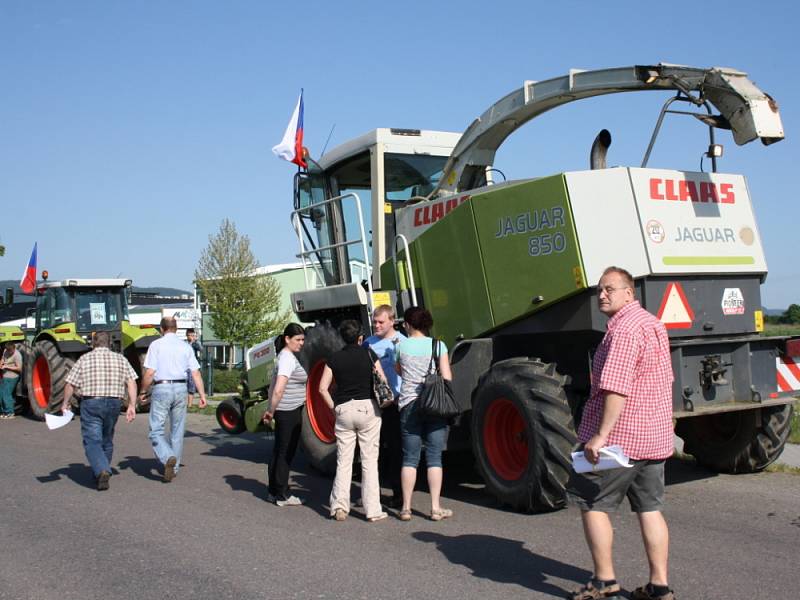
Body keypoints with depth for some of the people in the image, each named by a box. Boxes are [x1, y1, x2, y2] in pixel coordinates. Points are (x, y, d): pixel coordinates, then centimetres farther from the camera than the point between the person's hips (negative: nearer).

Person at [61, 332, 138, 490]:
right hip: (114, 403, 3)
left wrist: (65, 403, 14)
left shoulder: (84, 359, 2)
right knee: (107, 440, 19)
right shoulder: (120, 359, 9)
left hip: (91, 403, -3)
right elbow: (131, 382, -1)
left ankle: (101, 471, -24)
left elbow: (70, 384, 0)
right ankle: (103, 470, 27)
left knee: (92, 441, -4)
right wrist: (132, 405, -1)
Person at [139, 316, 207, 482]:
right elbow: (196, 373, 4)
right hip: (181, 388, 4)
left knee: (156, 430, 0)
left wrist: (143, 391, 6)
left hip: (161, 389, -4)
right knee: (177, 431, 14)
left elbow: (149, 373, -7)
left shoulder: (156, 345, -1)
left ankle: (168, 458, -24)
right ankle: (174, 467, 20)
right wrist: (202, 395, 6)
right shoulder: (185, 346, 9)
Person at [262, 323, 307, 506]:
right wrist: (271, 411, -15)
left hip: (286, 411, 10)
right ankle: (282, 495, 8)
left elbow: (276, 388, 19)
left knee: (279, 451, 15)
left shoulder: (286, 356, 13)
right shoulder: (288, 358, -17)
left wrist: (272, 411, 17)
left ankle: (273, 492, 24)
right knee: (286, 453, -1)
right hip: (289, 412, -10)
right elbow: (278, 390, -25)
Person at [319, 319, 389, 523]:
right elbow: (383, 382, -3)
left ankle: (339, 506, 2)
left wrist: (334, 407, 6)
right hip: (367, 407, -1)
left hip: (343, 410, 2)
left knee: (343, 461, 9)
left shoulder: (334, 359, 4)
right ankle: (373, 510, 3)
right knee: (369, 461, 3)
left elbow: (322, 388, -2)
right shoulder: (369, 354, 0)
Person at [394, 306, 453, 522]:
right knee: (434, 457, 5)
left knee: (409, 458, 6)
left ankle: (406, 508, 8)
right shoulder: (438, 346, -2)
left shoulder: (401, 346, 1)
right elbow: (447, 379, -4)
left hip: (409, 405, 1)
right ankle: (436, 508, 5)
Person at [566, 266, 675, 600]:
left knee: (591, 504, 4)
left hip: (619, 436, -9)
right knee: (650, 508, 12)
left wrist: (600, 435, -25)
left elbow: (617, 388, -26)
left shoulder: (624, 329, -17)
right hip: (655, 437, 9)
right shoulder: (652, 323, 15)